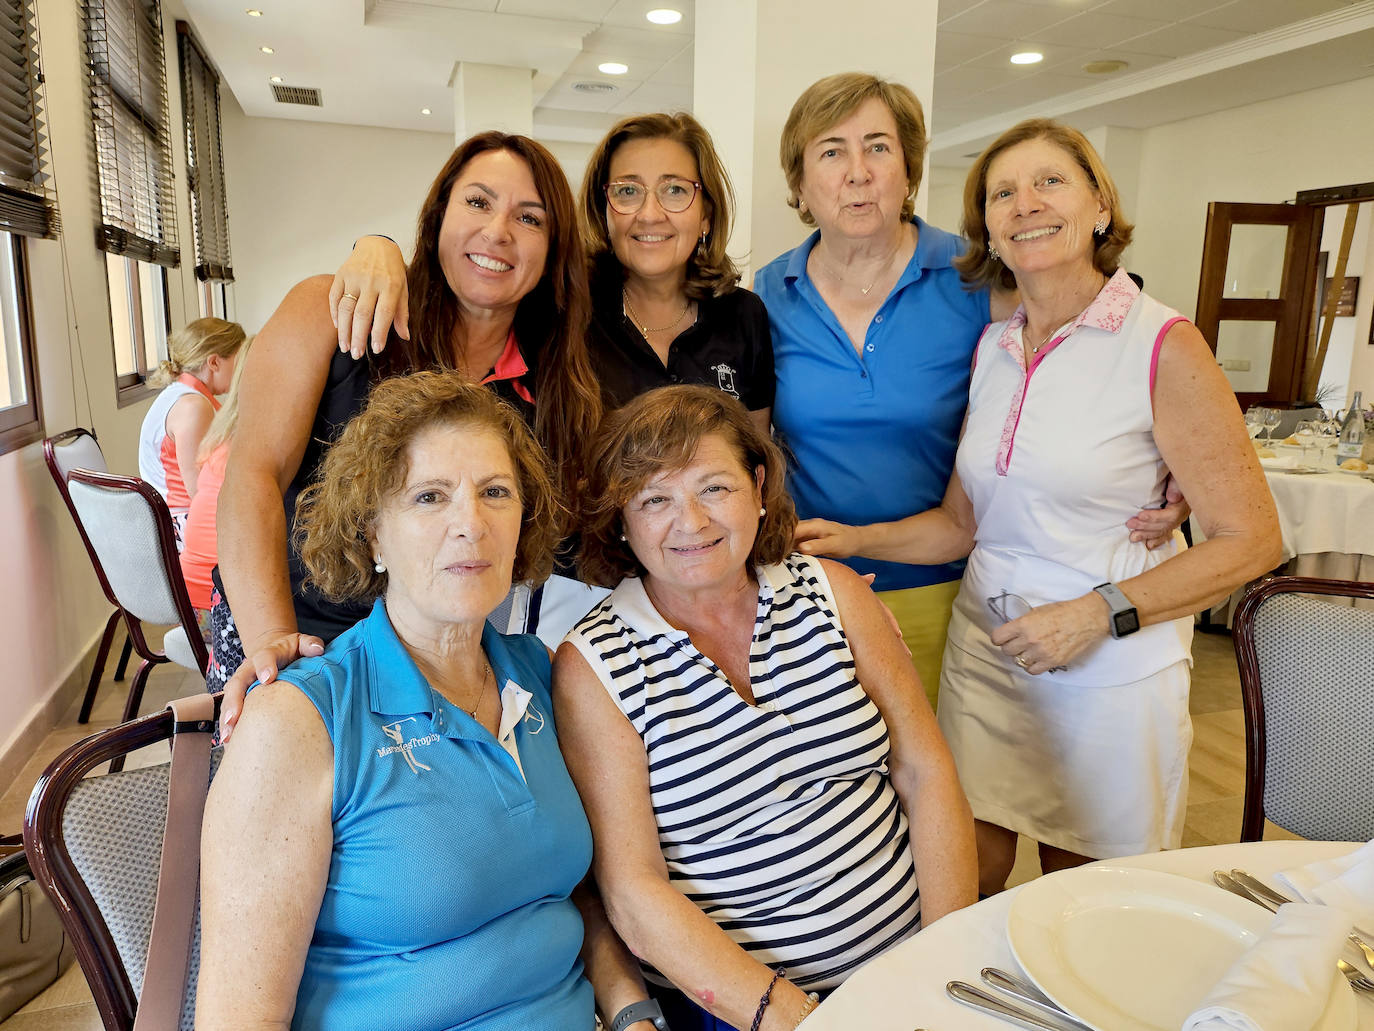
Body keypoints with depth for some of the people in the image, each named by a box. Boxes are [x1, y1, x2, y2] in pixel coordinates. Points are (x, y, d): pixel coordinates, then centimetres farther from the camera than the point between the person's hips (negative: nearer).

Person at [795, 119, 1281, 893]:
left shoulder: (1163, 346, -11)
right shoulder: (992, 348, 5)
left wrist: (1102, 612, -17)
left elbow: (1251, 540, -9)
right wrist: (853, 540, -4)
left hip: (1109, 670, -4)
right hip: (984, 650, 4)